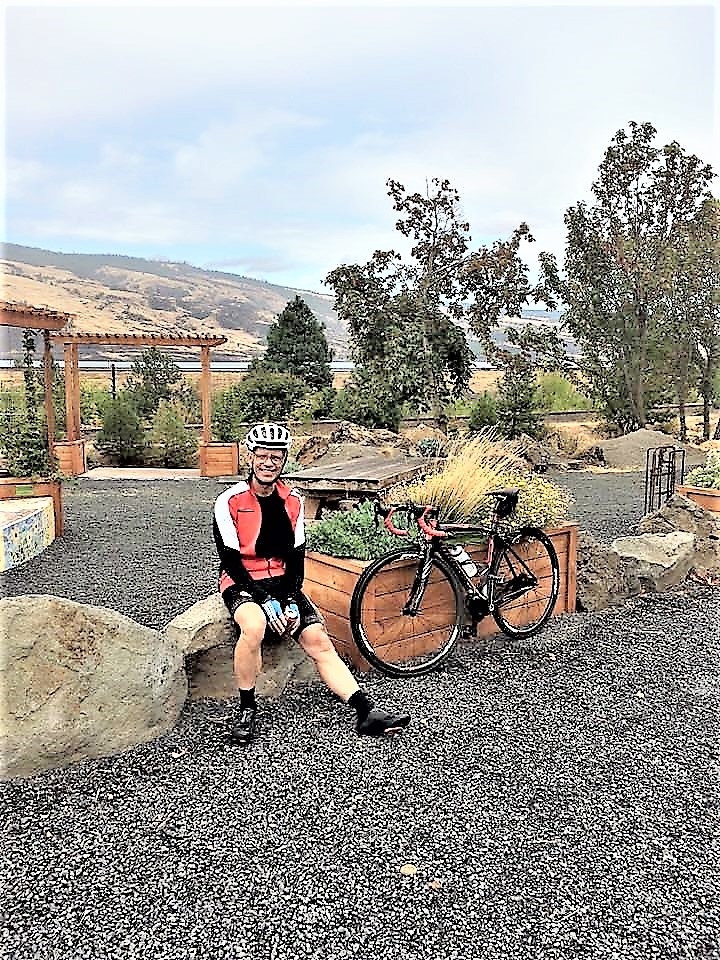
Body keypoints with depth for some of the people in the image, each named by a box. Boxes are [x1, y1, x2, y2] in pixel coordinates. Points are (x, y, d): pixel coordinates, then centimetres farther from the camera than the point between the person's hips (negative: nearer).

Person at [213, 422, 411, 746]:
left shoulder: (292, 501, 4)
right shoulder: (229, 502, -9)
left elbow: (296, 557, 4)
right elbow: (231, 560, -13)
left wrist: (291, 602, -11)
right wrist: (267, 603, -21)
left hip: (281, 582, 4)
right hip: (243, 583, -4)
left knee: (318, 639, -12)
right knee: (254, 625, -36)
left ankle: (367, 713, -15)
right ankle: (246, 708, -16)